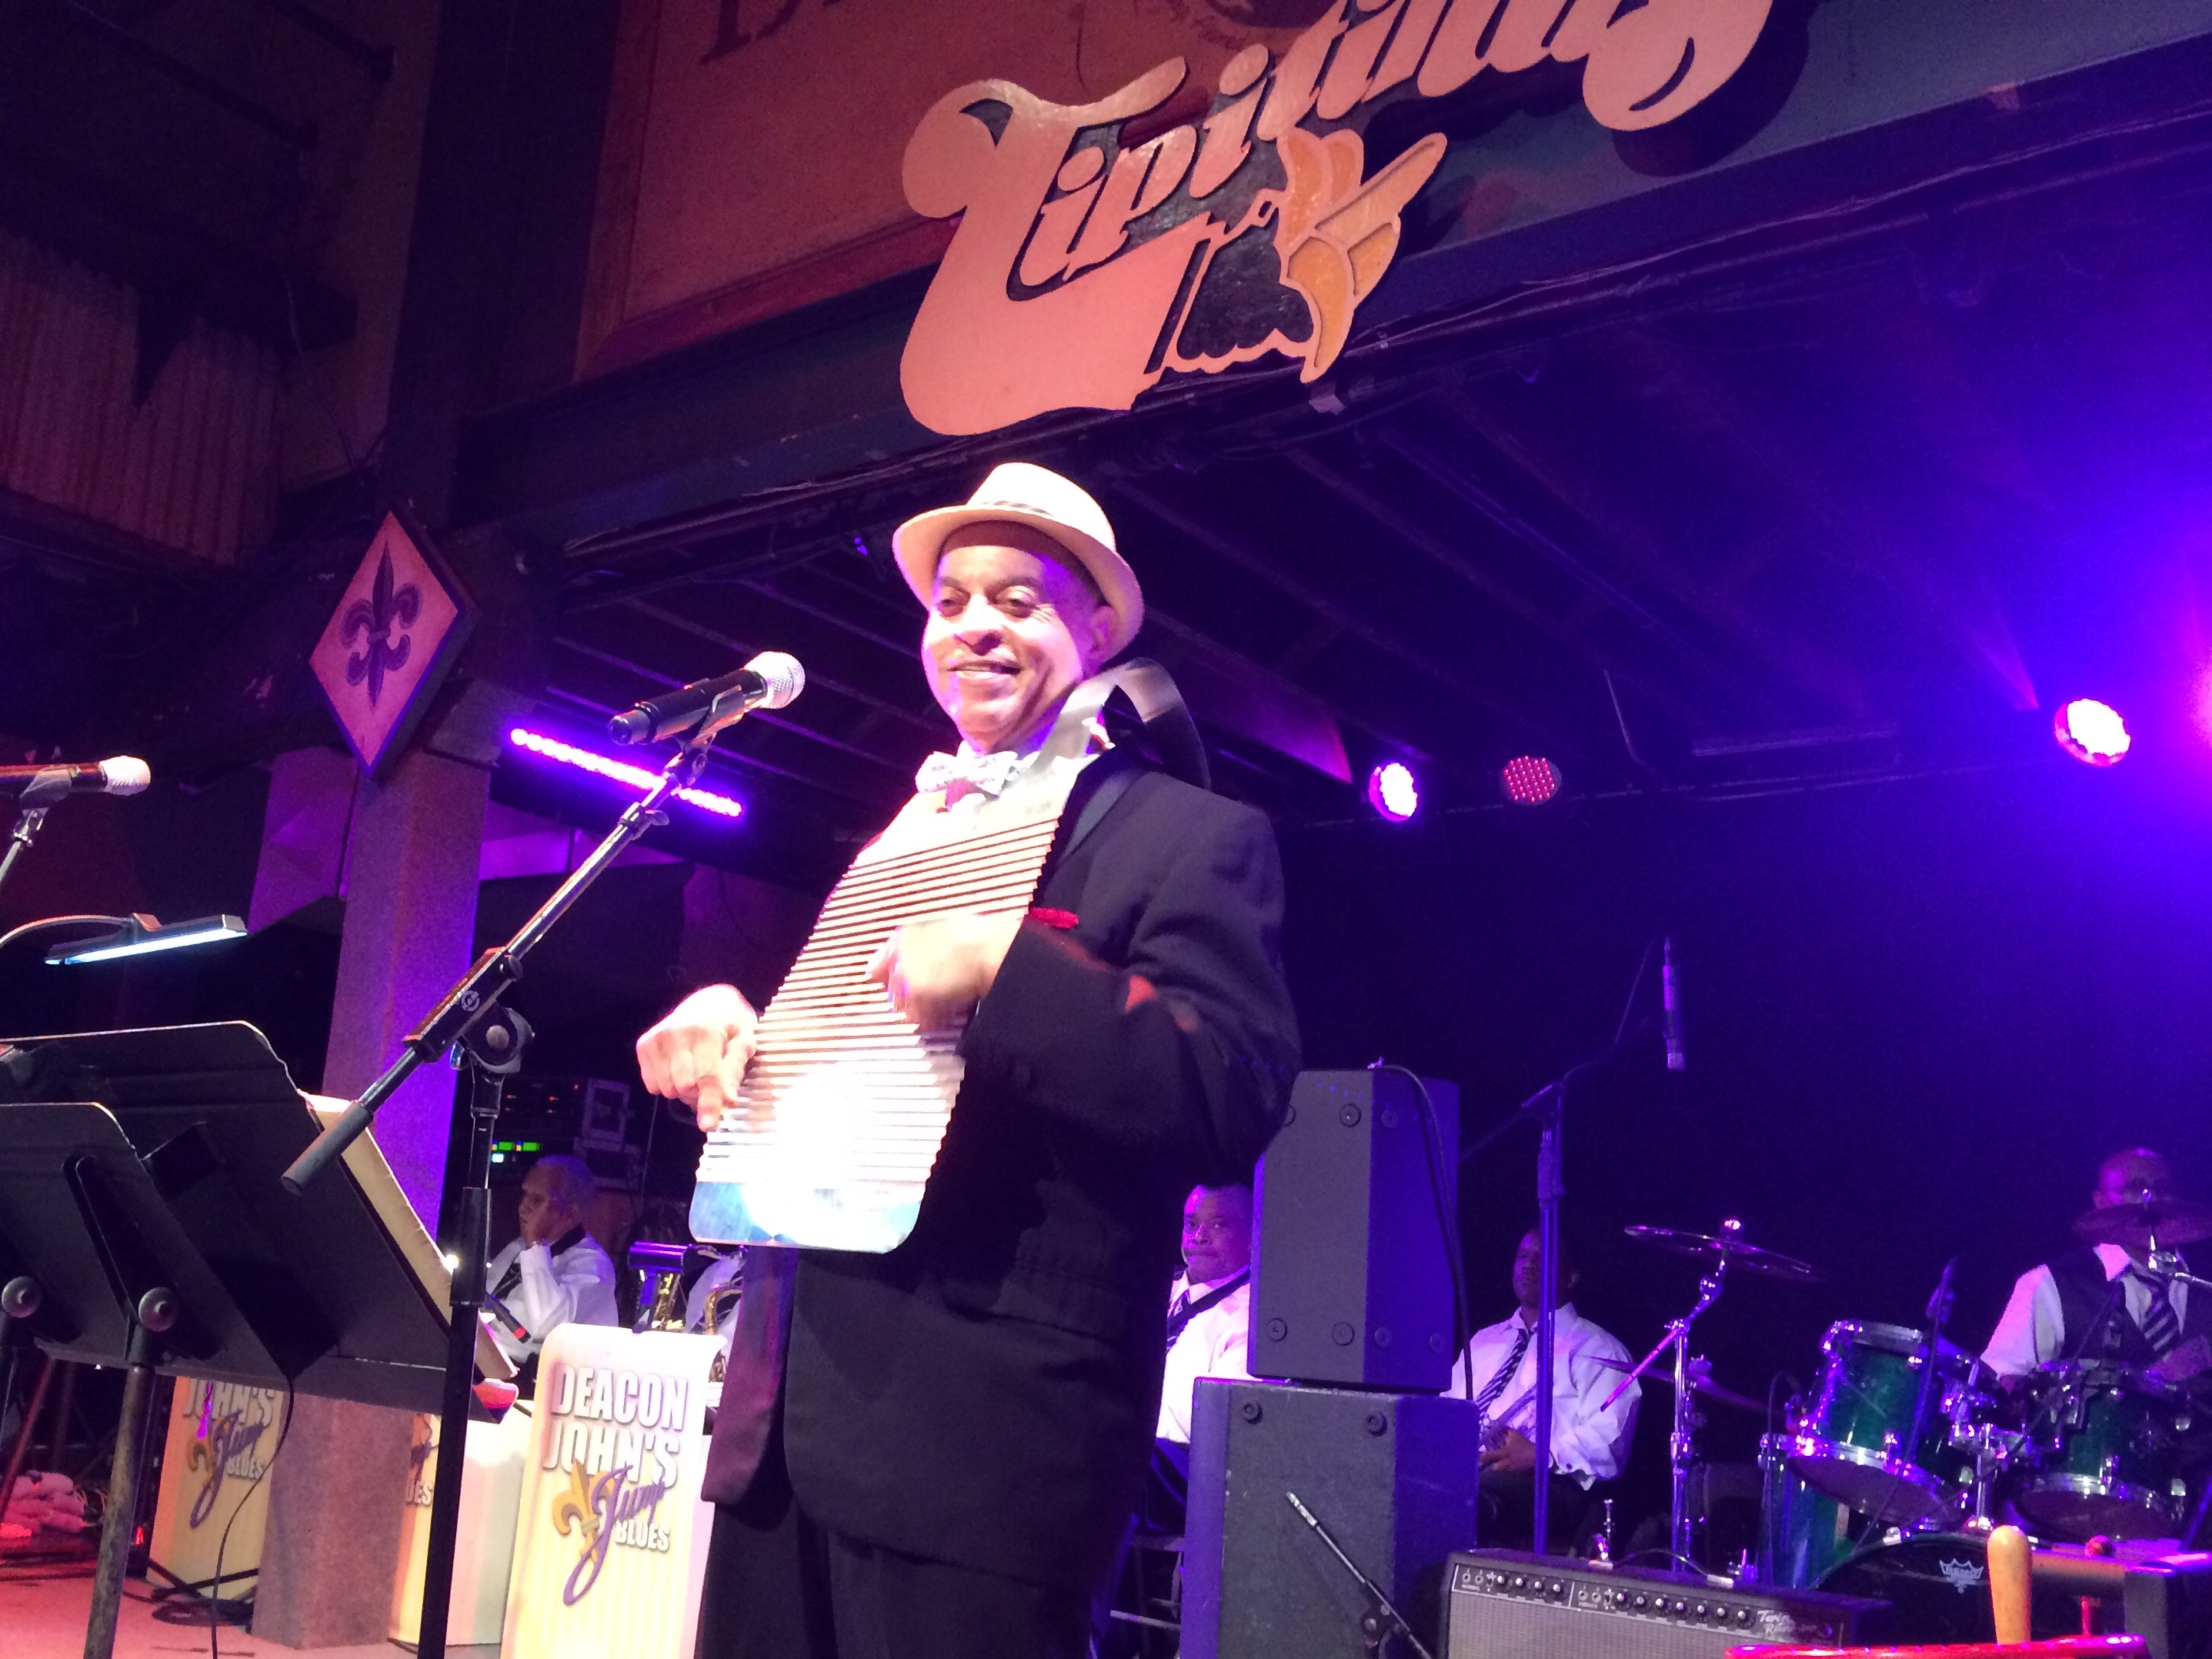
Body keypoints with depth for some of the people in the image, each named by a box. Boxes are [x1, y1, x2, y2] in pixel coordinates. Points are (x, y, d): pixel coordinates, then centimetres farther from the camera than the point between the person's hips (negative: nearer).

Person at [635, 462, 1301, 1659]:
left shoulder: (1190, 838, -3)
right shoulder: (904, 831, 19)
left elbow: (1234, 1101, -15)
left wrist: (1007, 967, -24)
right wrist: (719, 1023, 2)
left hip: (983, 1435, -7)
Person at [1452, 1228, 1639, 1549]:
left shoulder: (1597, 1349, 11)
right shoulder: (1484, 1340, 31)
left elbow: (1607, 1439, -3)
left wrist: (1541, 1456, -18)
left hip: (1546, 1483, -5)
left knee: (1476, 1495, -41)